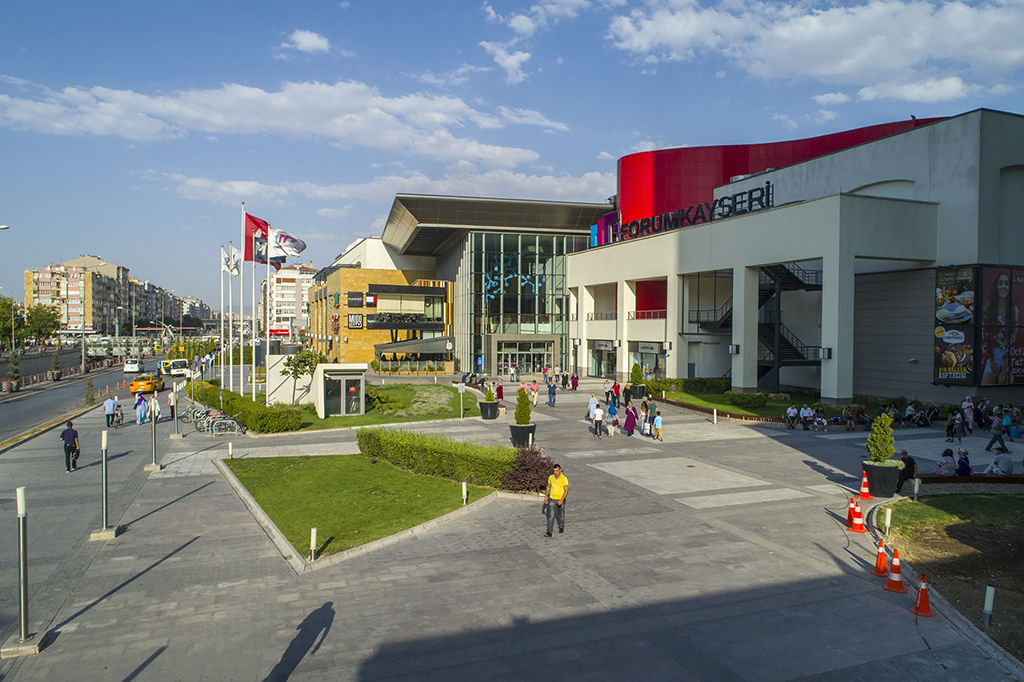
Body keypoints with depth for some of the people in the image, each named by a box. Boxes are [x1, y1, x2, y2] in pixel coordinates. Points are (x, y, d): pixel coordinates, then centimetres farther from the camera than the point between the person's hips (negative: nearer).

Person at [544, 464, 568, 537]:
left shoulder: (564, 479, -17)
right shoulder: (550, 477, -4)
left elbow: (566, 491, -21)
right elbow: (548, 487, 11)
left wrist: (562, 500, -31)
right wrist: (546, 497, 9)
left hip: (561, 500, -2)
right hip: (552, 499, 2)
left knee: (561, 514, 17)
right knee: (551, 515, -7)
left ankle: (561, 527, 43)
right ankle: (549, 532, -10)